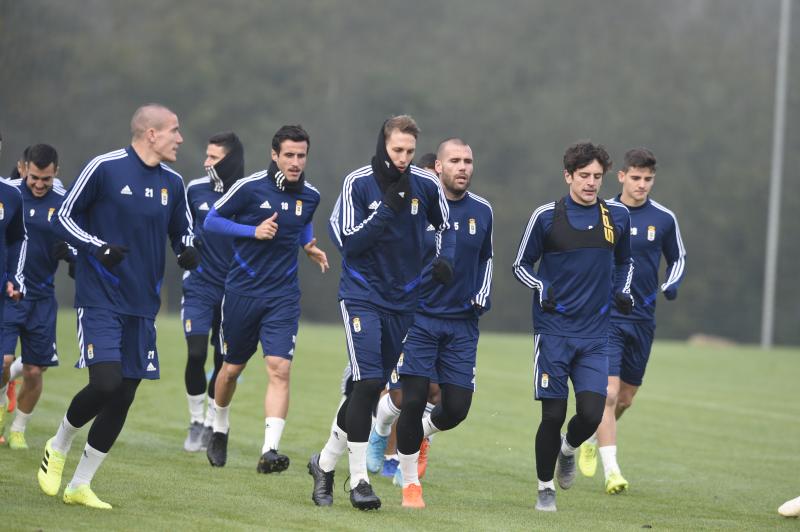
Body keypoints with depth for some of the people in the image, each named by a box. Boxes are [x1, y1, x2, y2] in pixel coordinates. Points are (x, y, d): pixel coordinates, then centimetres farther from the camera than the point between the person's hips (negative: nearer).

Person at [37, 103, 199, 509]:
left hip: (142, 307, 6)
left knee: (124, 396, 3)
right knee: (106, 384, -18)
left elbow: (182, 231, 22)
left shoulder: (172, 183, 9)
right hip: (99, 301, -6)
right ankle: (58, 449, 11)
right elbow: (63, 217, -3)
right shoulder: (104, 167, -8)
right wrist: (98, 247, -18)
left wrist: (188, 251, -1)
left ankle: (80, 485, 15)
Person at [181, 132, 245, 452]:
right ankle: (196, 422, 5)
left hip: (233, 291, -1)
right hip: (199, 285, 1)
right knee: (196, 355, -11)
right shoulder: (195, 190, -3)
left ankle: (211, 423, 21)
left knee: (224, 361, 5)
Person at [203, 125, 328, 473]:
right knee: (232, 368, 12)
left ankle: (269, 451, -22)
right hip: (242, 290, -1)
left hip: (283, 295, 1)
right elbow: (211, 221, -4)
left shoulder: (310, 196, 2)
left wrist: (310, 247, 4)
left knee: (279, 369, -15)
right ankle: (219, 430, 40)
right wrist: (254, 231, -17)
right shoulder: (250, 187, -11)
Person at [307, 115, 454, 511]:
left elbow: (446, 226, 16)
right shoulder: (357, 183, -10)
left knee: (372, 388, 7)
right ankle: (358, 479, -9)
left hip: (403, 299, 4)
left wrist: (444, 259, -3)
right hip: (362, 295, -4)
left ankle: (325, 463, 26)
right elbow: (348, 242, -14)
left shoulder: (426, 185, -1)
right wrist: (388, 209, -22)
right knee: (368, 382, -17)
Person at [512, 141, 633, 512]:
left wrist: (622, 292, 4)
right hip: (553, 331, -2)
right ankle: (545, 487, 14)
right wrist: (542, 289, -14)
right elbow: (521, 264, 5)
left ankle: (569, 449, 26)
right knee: (553, 414, -5)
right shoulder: (546, 216, -3)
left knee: (591, 413, -9)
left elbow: (624, 262, 23)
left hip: (595, 335, 2)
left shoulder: (617, 216, 6)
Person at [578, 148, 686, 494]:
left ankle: (594, 439, 42)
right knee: (608, 393, -16)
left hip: (642, 320, 3)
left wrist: (671, 284, -4)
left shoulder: (664, 219, 1)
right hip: (604, 317, -3)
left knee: (626, 397, 13)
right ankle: (611, 472, -18)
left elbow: (678, 258, 15)